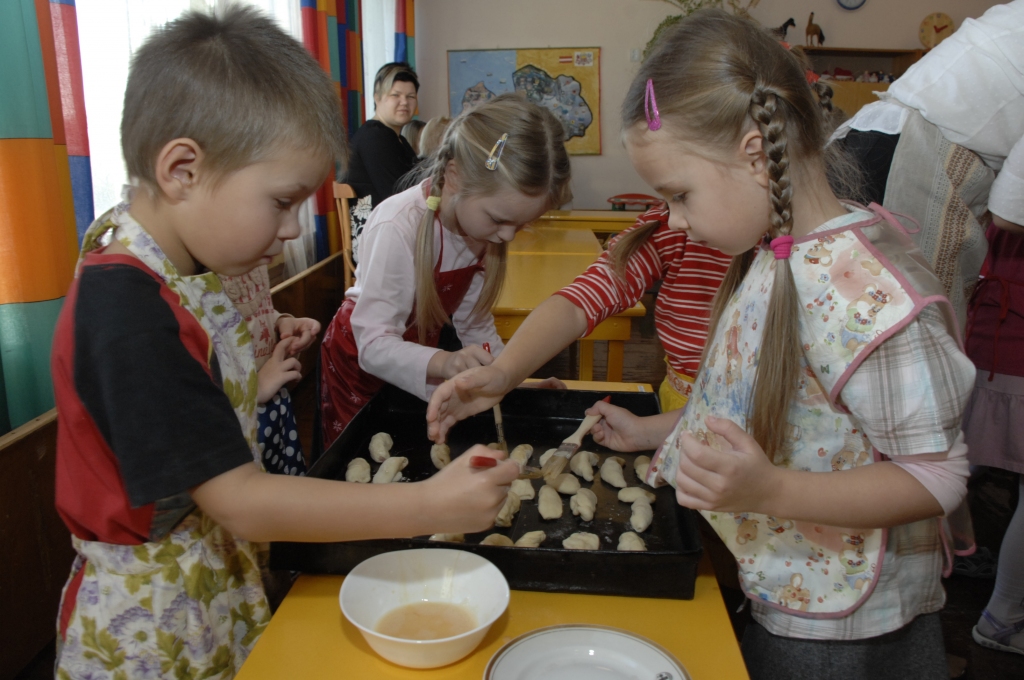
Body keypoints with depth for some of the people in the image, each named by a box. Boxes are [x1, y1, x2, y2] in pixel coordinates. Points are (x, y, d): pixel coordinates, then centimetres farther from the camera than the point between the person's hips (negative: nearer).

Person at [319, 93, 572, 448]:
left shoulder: (486, 221, -14)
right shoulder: (397, 228, -34)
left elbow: (474, 322, -5)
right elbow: (374, 345, -37)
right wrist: (444, 362, -53)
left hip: (419, 353, 5)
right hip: (360, 363, -5)